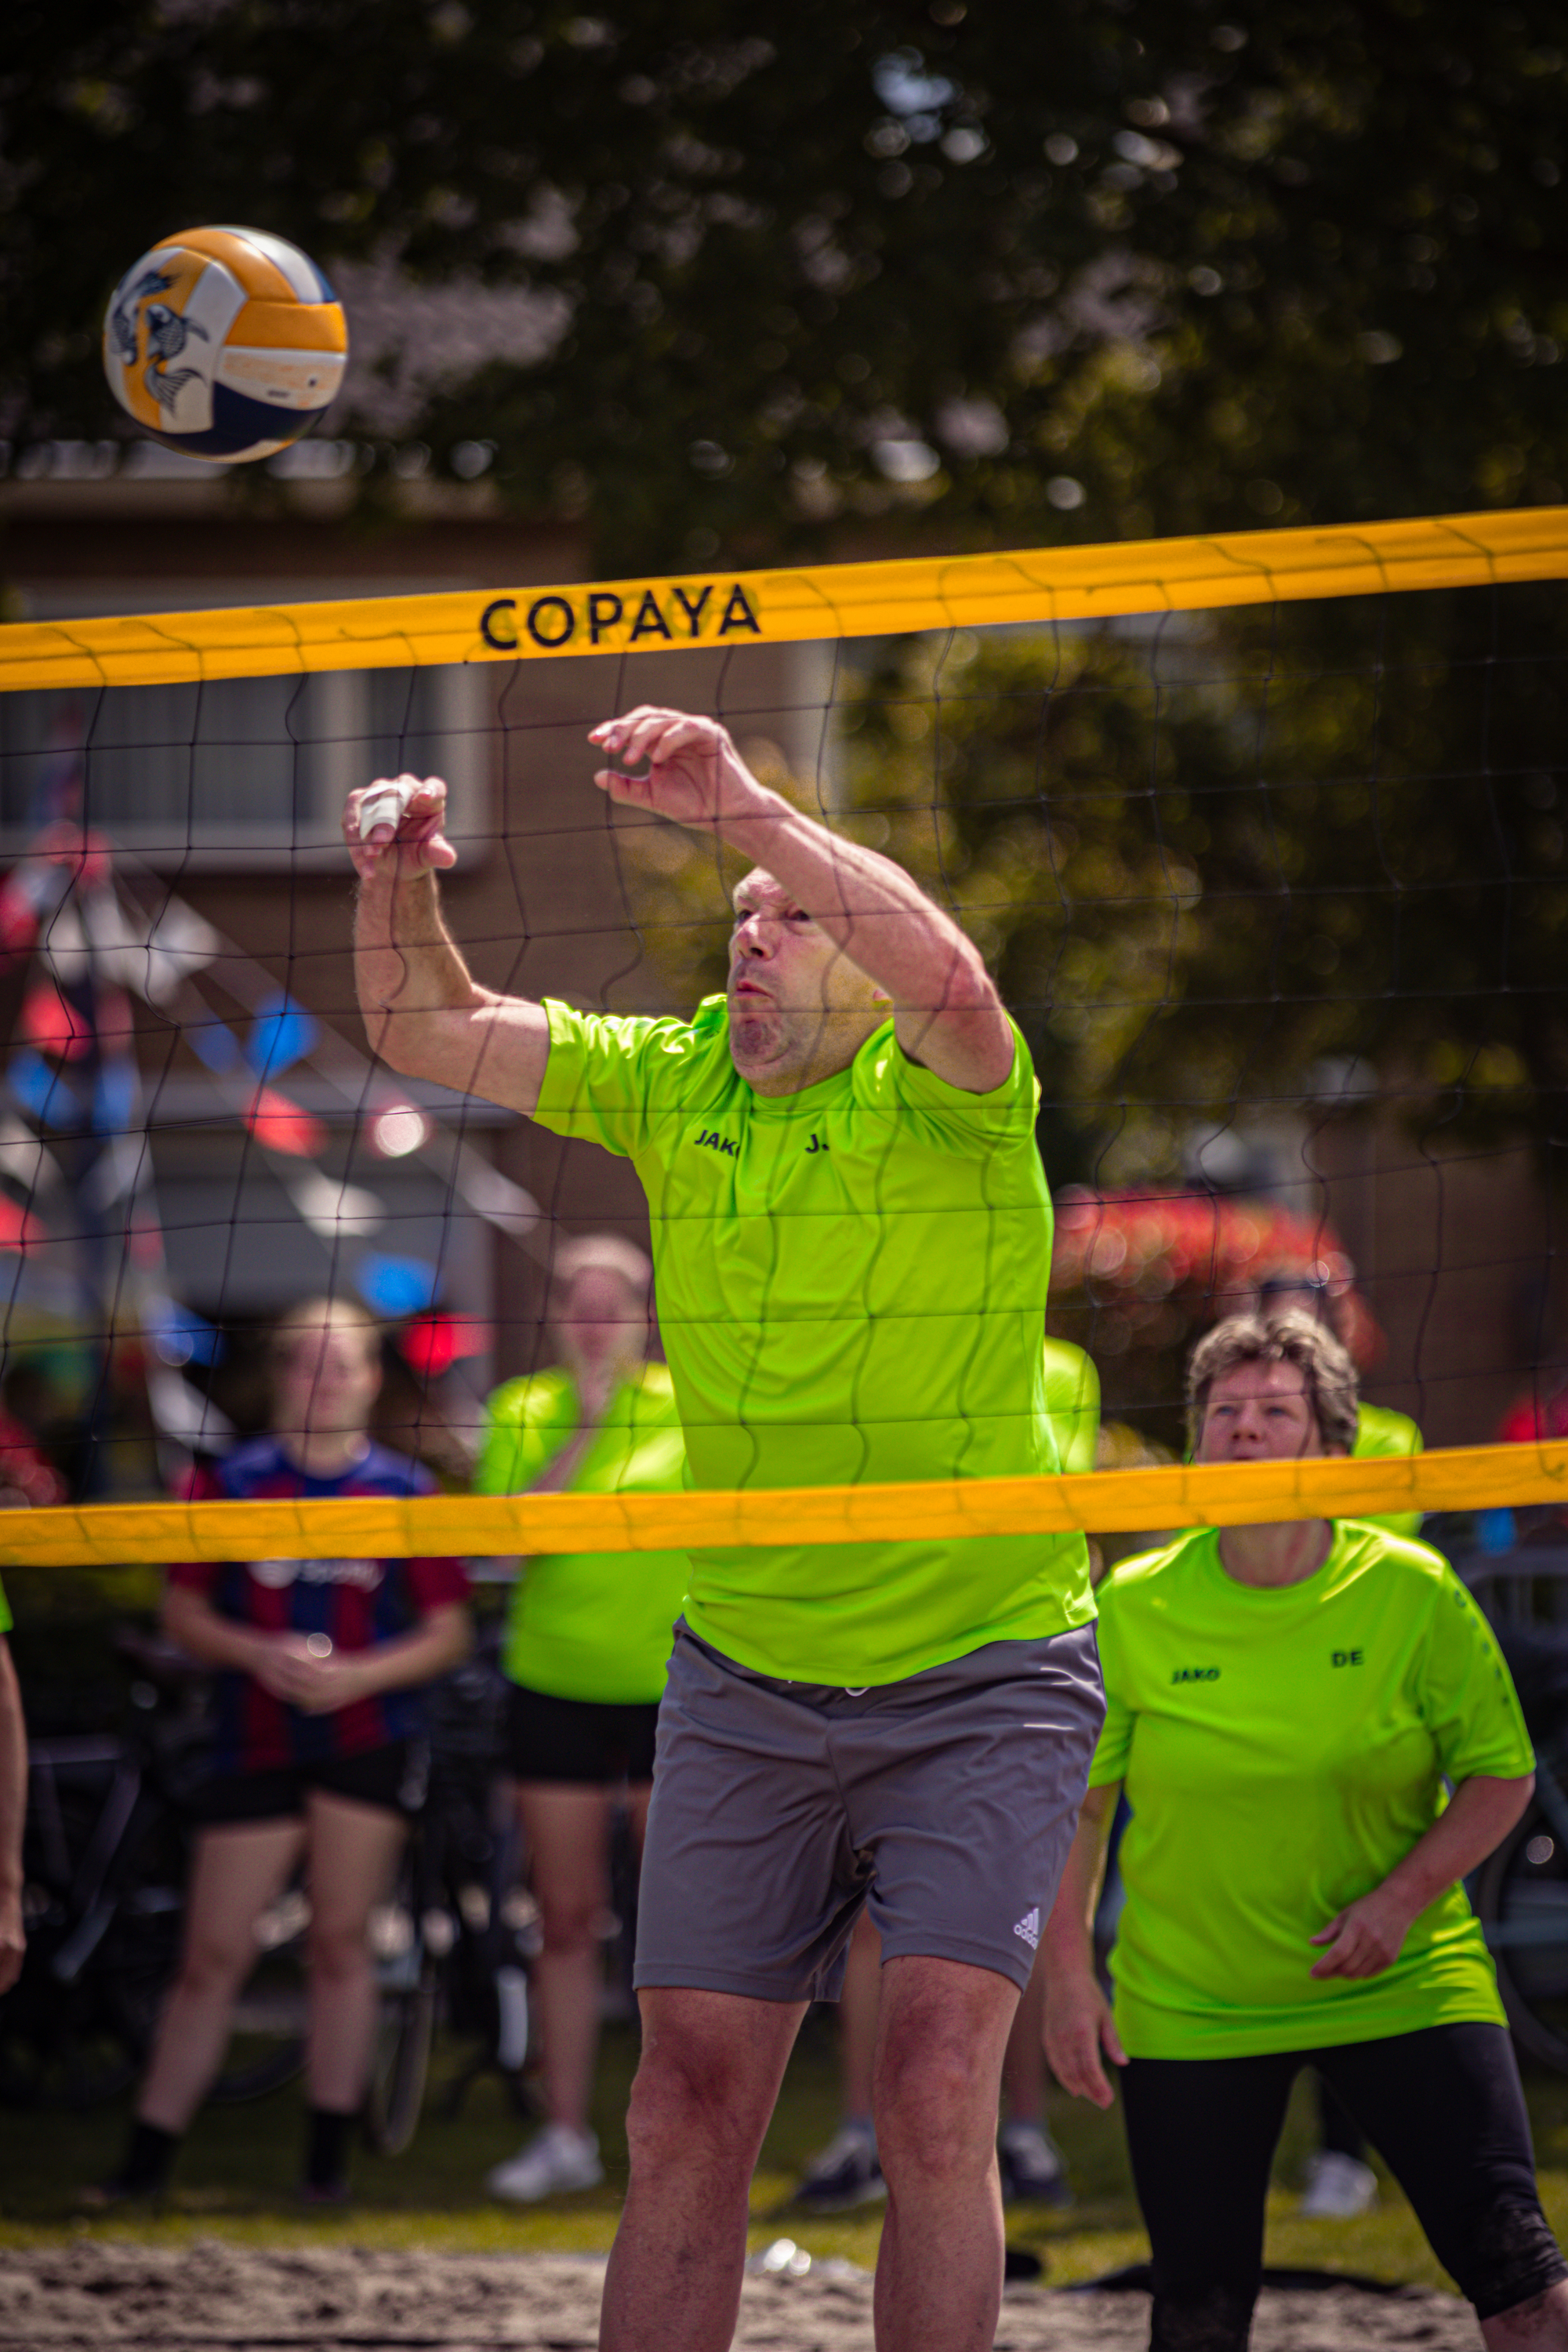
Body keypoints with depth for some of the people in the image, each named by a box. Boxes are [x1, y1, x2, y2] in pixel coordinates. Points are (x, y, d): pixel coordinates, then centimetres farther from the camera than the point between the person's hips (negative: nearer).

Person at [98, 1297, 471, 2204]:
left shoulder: (405, 1491, 3)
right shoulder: (233, 1484, 4)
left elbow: (449, 1633, 4)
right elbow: (184, 1612, 5)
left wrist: (358, 1675, -12)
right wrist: (259, 1654, -13)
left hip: (367, 1739, 0)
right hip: (256, 1744, 0)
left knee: (342, 1943, 0)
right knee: (213, 1957, 0)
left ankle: (329, 2161, 9)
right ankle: (147, 2160, 7)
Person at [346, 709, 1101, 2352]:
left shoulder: (946, 1091, -10)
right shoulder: (674, 1081, 6)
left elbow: (947, 977, -33)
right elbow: (431, 1031, 9)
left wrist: (744, 802, -40)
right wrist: (399, 884, -11)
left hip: (981, 1677, -4)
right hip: (743, 1682, 4)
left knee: (935, 2102, -15)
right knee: (685, 2122, 0)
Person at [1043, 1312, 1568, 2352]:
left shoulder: (1413, 1593, -7)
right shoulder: (1135, 1610, -5)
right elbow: (1076, 1804, 4)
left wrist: (1404, 1895, -15)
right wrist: (1068, 1977, -2)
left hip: (1402, 1984, -1)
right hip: (1188, 2002, 1)